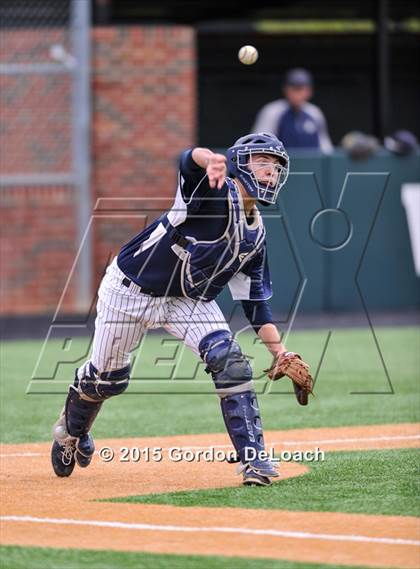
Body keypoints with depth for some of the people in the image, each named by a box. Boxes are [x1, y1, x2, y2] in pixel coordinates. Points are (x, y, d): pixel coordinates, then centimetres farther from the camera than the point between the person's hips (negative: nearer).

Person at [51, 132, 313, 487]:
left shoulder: (255, 235, -2)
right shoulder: (215, 192, -22)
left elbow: (256, 303, 4)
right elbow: (190, 160, -46)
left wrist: (281, 354, -6)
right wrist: (210, 160, -71)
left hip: (189, 299, 5)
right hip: (131, 288, -5)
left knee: (230, 362, -18)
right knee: (105, 378, 8)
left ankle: (254, 458, -15)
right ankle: (71, 431, 41)